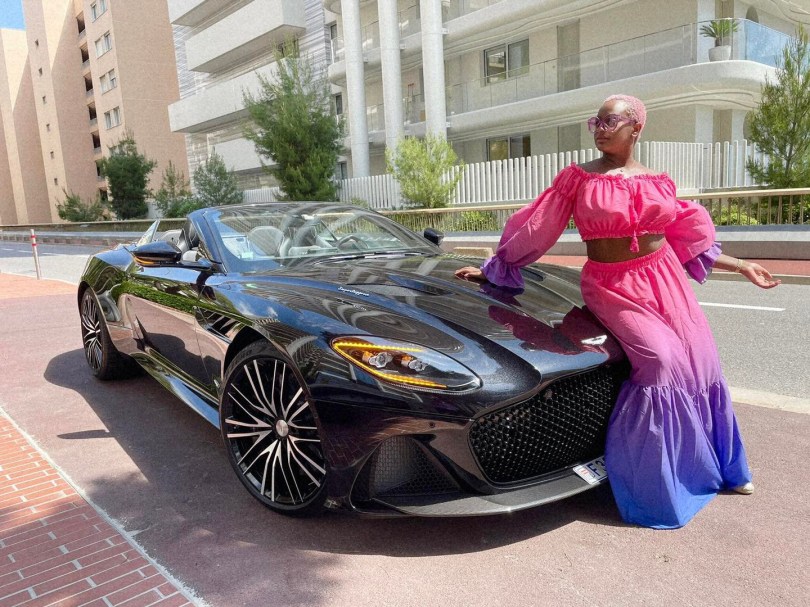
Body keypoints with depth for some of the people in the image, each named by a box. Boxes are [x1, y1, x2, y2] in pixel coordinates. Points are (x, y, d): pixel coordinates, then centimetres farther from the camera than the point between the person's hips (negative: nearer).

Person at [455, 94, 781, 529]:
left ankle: (720, 467, 31)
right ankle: (653, 485, 0)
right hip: (612, 288, -4)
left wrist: (740, 266, 17)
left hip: (664, 281, 4)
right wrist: (490, 269, 1)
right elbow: (534, 231, -1)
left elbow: (687, 238, 16)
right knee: (661, 360, -22)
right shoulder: (579, 178, -3)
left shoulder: (658, 182, 7)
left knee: (698, 363, 3)